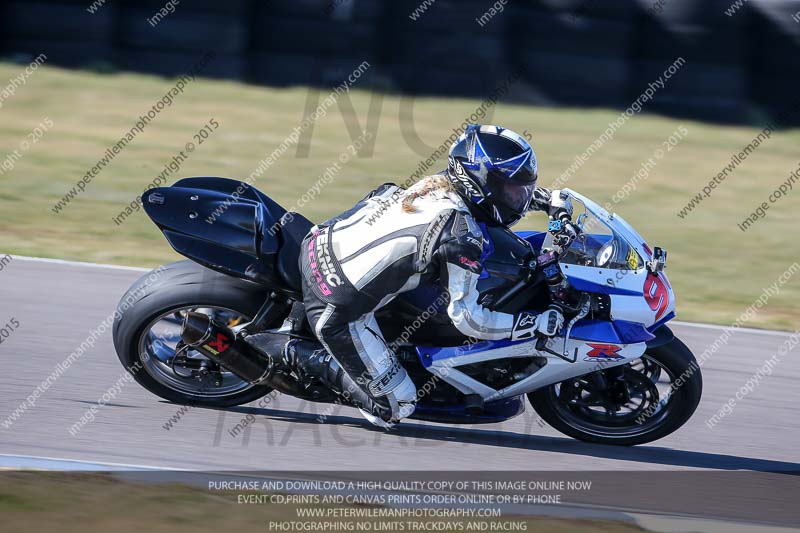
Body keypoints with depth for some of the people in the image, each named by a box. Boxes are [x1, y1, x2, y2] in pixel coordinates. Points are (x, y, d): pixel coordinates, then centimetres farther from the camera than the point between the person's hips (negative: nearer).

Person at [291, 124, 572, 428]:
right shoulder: (463, 234, -20)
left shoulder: (441, 183, 3)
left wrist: (549, 199, 18)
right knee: (394, 409, -1)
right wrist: (538, 323, -11)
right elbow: (466, 316, -16)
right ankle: (310, 358, 0)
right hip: (339, 310, -8)